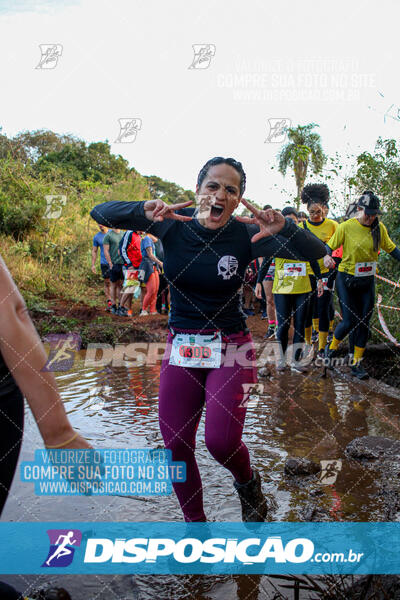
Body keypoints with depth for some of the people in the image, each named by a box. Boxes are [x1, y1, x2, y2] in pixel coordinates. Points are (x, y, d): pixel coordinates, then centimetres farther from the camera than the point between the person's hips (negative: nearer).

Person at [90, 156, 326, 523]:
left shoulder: (246, 235, -10)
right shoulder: (174, 223, -6)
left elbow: (317, 252, -12)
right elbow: (100, 213, -7)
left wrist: (283, 227, -32)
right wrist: (143, 210, -27)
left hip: (230, 348, -2)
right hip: (181, 348, 3)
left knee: (221, 441, -13)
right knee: (176, 444, 5)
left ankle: (248, 482, 26)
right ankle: (194, 520, 31)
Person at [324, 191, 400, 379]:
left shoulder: (379, 228, -1)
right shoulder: (346, 227, -12)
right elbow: (329, 246, -7)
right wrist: (326, 257, -27)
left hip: (368, 282, 4)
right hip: (347, 280, -4)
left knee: (364, 323, 4)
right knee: (349, 321, -7)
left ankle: (356, 363, 17)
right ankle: (332, 347, 23)